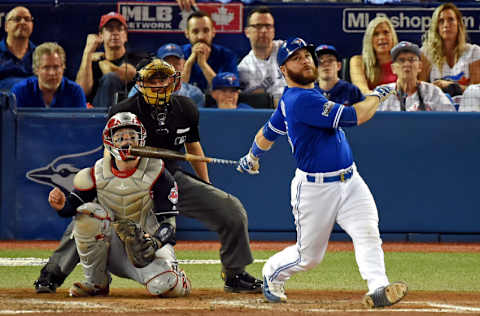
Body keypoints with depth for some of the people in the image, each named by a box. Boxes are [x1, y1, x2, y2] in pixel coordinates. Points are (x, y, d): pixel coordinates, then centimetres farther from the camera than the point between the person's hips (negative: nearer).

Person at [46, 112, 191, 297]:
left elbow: (168, 220, -10)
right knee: (87, 213, -25)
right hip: (113, 247, 2)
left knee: (164, 286, -32)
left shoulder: (156, 173, -9)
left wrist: (155, 242, -30)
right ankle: (96, 283, -11)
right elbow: (74, 205, 1)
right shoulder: (97, 174, -3)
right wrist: (62, 205, -24)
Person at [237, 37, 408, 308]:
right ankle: (272, 274, 35)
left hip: (350, 182, 8)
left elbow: (267, 133, 26)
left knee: (368, 233, -16)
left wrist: (253, 158, 44)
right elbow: (355, 117, -27)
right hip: (314, 189, -8)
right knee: (309, 256, 6)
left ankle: (379, 288, -27)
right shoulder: (301, 101, -22)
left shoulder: (290, 99, 10)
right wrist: (378, 95, -9)